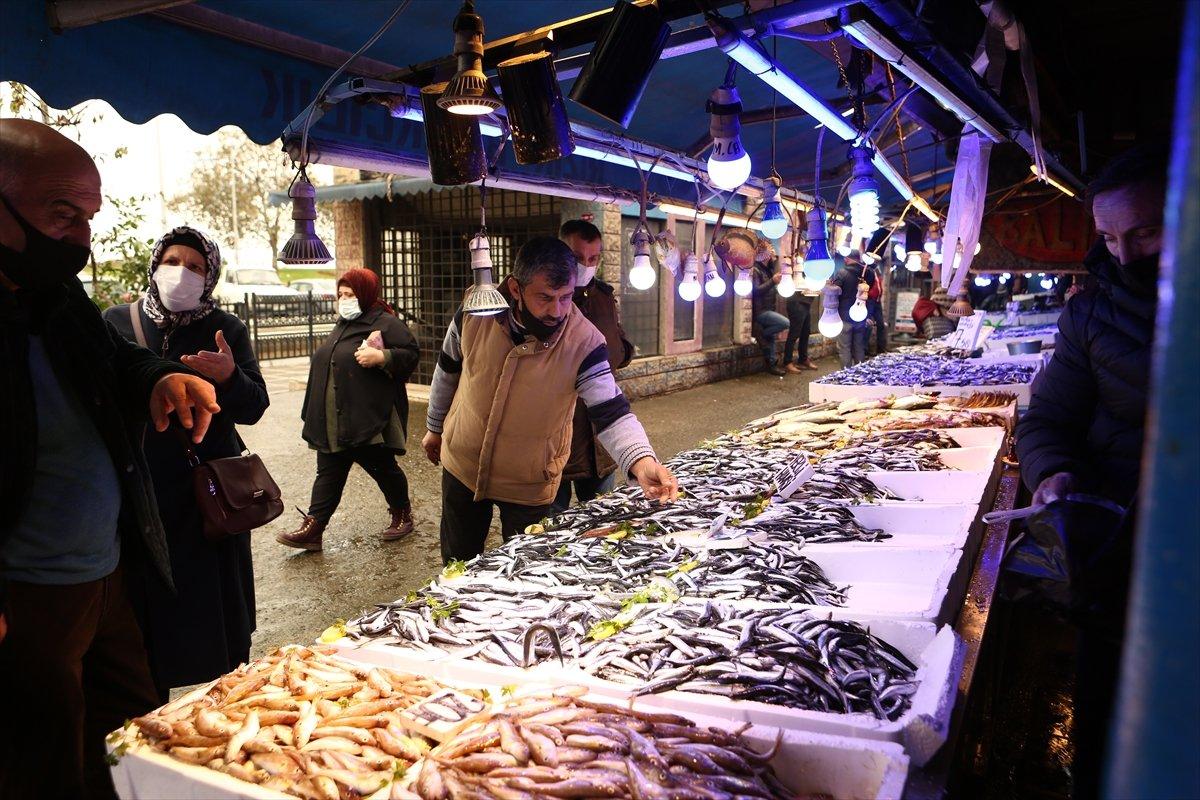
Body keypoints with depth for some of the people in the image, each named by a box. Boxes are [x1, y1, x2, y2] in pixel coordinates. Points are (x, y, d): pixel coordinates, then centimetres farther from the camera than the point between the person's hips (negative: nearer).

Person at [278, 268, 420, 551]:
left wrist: (381, 357, -28)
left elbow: (411, 354, -14)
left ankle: (402, 515, 26)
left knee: (383, 468, 6)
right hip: (333, 424, 8)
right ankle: (312, 528, 8)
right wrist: (315, 414, 23)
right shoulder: (343, 325, 17)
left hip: (369, 420, -8)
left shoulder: (387, 323, -8)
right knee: (328, 474, 7)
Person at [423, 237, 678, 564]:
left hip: (530, 487, -2)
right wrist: (435, 428, 14)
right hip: (461, 466, 3)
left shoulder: (585, 343, -26)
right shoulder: (475, 313, -18)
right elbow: (448, 372, 1)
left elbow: (612, 413, -26)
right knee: (457, 565, 24)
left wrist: (641, 461, -46)